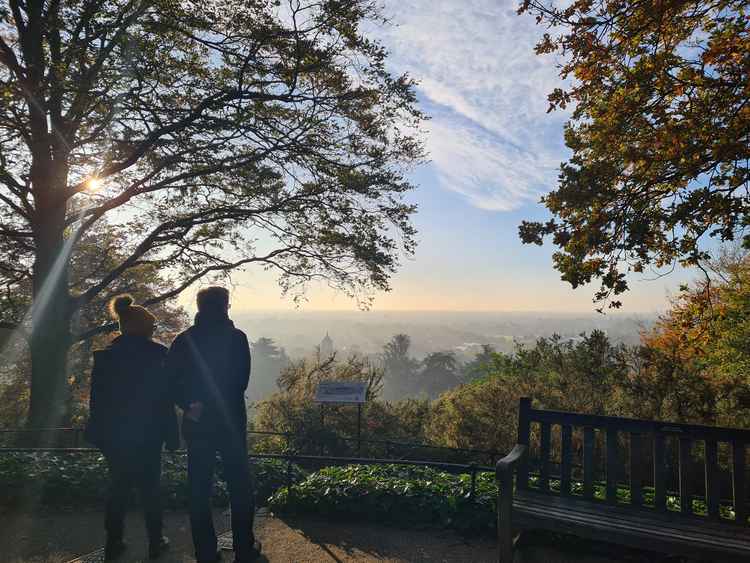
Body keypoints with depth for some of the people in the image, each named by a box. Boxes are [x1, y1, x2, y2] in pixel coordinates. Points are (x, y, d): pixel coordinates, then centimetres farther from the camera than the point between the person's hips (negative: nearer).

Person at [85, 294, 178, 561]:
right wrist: (171, 435, -6)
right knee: (149, 488, 10)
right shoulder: (155, 353, -13)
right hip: (147, 435, -4)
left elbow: (97, 398, 4)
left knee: (118, 487, 18)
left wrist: (100, 433, 13)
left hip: (114, 436, 4)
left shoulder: (104, 355, 0)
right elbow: (165, 397, -13)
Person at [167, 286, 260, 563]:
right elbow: (241, 381, -10)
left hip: (196, 423, 3)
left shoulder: (184, 339, 0)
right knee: (239, 486, 12)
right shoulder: (236, 337, -9)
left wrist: (190, 405, -8)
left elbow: (172, 380, -5)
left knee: (199, 489, 12)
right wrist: (221, 403, -2)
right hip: (230, 420, -2)